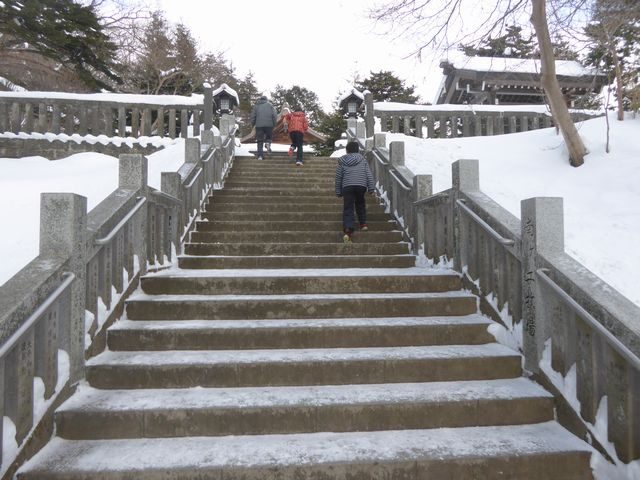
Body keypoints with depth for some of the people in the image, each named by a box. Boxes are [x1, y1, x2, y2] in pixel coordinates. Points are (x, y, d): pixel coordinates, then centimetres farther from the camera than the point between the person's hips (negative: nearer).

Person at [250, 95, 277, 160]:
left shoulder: (256, 106, 15)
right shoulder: (270, 105, 12)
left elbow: (253, 116, 8)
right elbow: (274, 115, 0)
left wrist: (253, 124, 17)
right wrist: (274, 123, 8)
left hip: (259, 125, 1)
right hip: (269, 125, -1)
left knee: (260, 141, 5)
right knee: (269, 136, 20)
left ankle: (260, 155, -4)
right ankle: (268, 143, -14)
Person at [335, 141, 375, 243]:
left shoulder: (342, 161, 11)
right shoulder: (362, 160, 12)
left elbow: (338, 177, 11)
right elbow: (369, 174, 5)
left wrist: (338, 191, 17)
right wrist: (371, 188, 6)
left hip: (347, 187, -1)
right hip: (361, 186, 1)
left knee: (348, 209, -5)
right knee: (360, 204, 26)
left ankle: (348, 229, -22)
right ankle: (363, 223, 25)